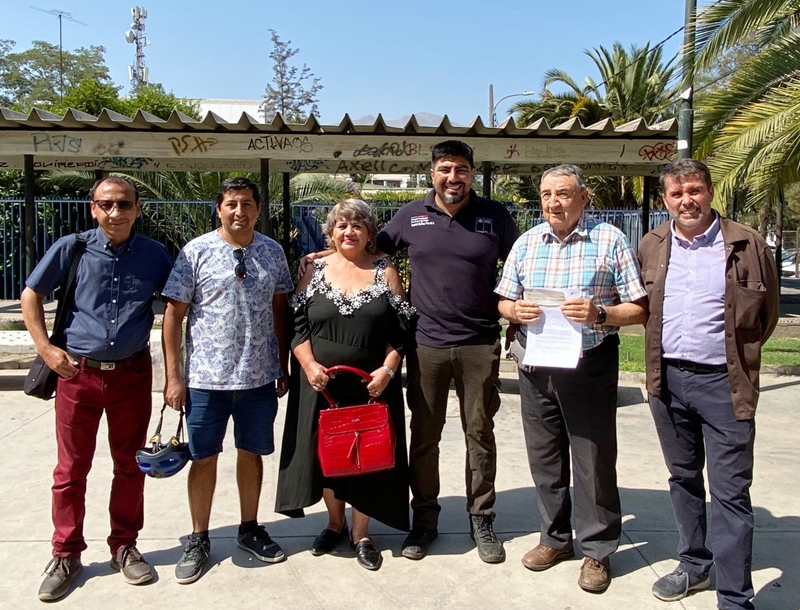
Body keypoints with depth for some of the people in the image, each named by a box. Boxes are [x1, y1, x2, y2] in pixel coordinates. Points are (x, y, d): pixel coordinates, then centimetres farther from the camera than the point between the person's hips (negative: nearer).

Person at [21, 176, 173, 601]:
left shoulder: (154, 255, -1)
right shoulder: (72, 249, -4)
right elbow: (31, 295, 6)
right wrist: (45, 348, -4)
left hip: (131, 374, 1)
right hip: (78, 373, -1)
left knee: (130, 466, 11)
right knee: (71, 470, 8)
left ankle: (124, 547, 28)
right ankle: (66, 555, 25)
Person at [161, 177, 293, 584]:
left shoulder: (272, 252, 5)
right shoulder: (196, 252, -4)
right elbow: (173, 313, -4)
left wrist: (284, 367, 9)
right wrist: (173, 376, -7)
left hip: (259, 378, 2)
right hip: (206, 378, -2)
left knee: (251, 454, 13)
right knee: (204, 458, 7)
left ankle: (250, 529, 32)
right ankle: (199, 539, 25)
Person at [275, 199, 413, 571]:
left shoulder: (385, 272, 3)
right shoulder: (316, 271, 5)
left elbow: (400, 329, 0)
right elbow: (297, 324, 2)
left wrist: (387, 369, -12)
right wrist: (309, 365, -11)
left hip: (371, 386, -1)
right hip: (321, 383, 1)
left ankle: (360, 534, 23)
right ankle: (335, 524, 32)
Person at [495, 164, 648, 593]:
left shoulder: (610, 240, -3)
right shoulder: (526, 243, 9)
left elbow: (639, 310, -4)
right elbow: (503, 300, 14)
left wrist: (598, 314, -22)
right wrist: (515, 310, -9)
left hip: (590, 366, -4)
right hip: (536, 366, 4)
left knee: (594, 461, 5)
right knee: (544, 458, 14)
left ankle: (597, 550, 22)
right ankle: (556, 537, 32)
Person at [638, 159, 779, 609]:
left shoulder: (747, 245, -4)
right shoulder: (651, 247, 6)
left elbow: (767, 314, 6)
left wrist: (736, 354, 8)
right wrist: (664, 349, 12)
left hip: (723, 383, -4)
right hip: (668, 379, 4)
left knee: (730, 492, -1)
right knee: (683, 479, 17)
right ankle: (694, 565, 34)